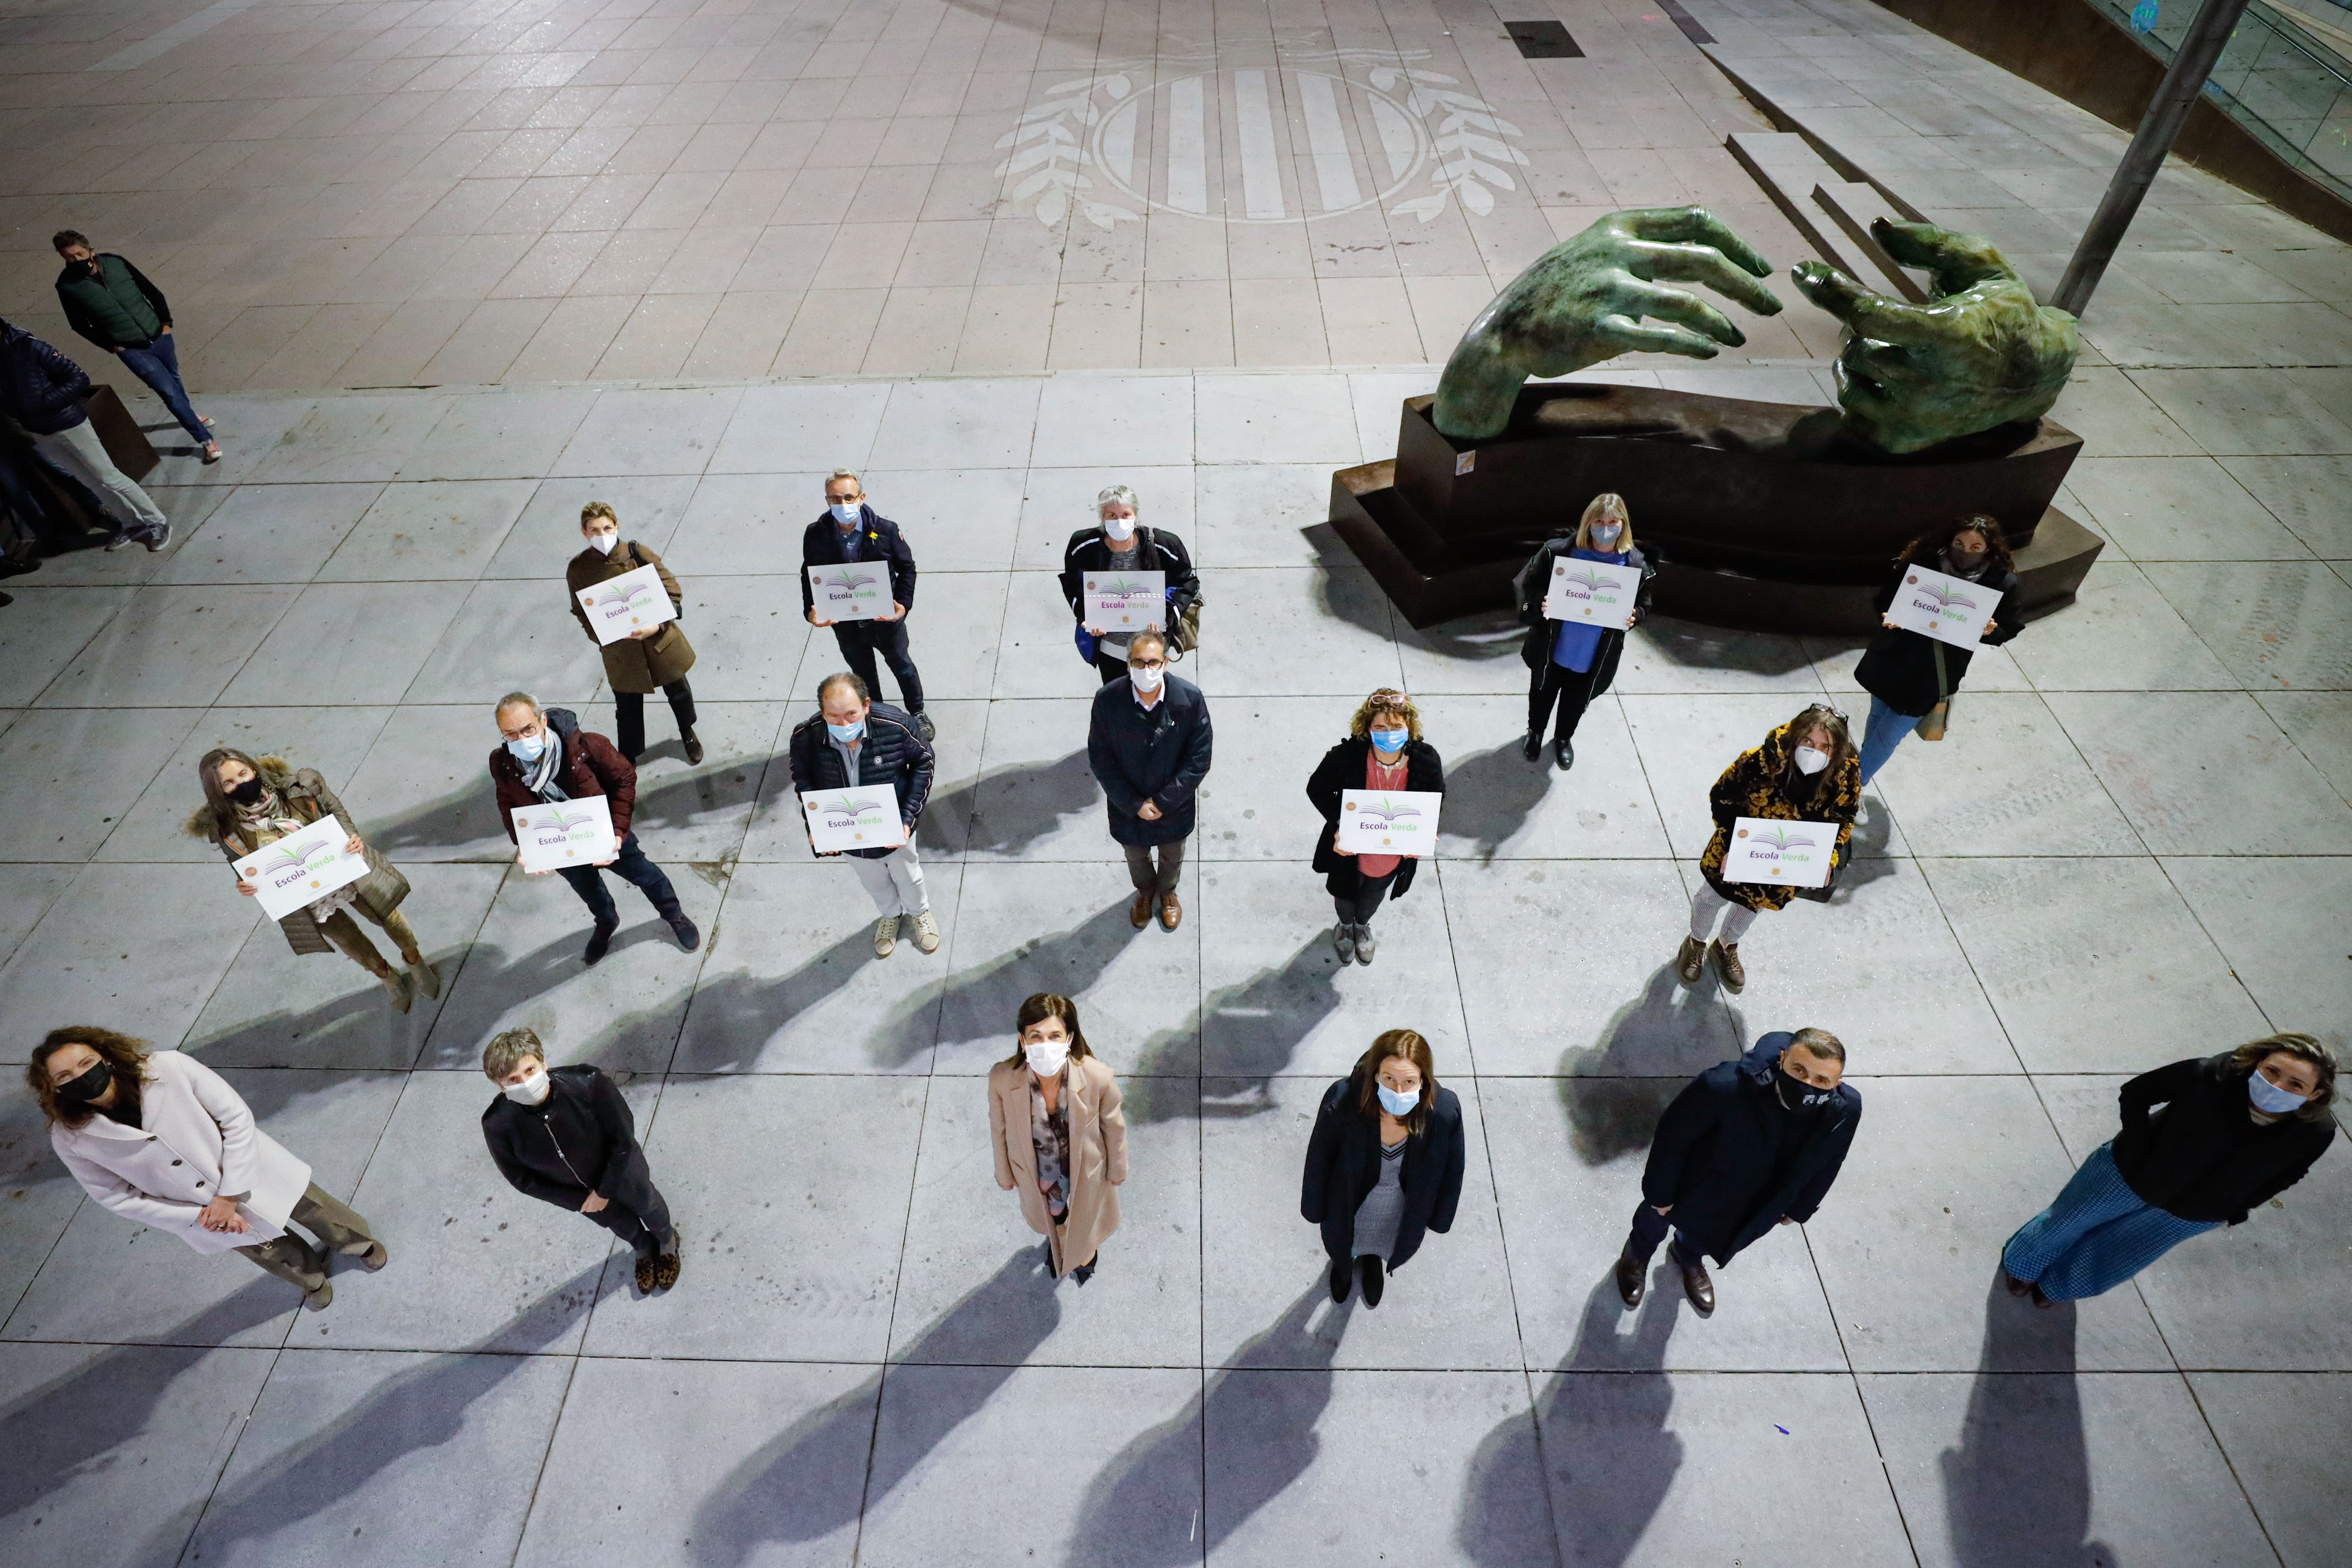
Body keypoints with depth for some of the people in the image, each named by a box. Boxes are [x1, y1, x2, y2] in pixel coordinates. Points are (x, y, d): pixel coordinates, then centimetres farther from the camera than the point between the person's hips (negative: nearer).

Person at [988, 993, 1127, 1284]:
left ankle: (1087, 1252, 70)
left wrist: (1117, 1171, 0)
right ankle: (1055, 1242, 73)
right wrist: (1005, 1175, 2)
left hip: (1085, 1169, -1)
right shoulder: (1001, 1079, -36)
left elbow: (1114, 1127, -17)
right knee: (1049, 1218, 35)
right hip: (1035, 1172, 1)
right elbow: (999, 1129, -14)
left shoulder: (1098, 1078, -38)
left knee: (1085, 1218, 32)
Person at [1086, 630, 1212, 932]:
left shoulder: (1190, 699, -26)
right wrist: (1134, 804, -18)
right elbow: (1100, 760, -16)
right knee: (1136, 857, 29)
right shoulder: (1107, 700, -25)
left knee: (1172, 856, 29)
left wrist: (1164, 802, -20)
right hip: (1128, 807, 0)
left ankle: (1167, 892, 63)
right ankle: (1145, 892, 63)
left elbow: (1199, 759, -18)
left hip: (1174, 806, 0)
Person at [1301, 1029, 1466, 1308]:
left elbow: (1452, 1168, -14)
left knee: (1384, 1246, 36)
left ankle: (1372, 1263, 73)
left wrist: (1439, 1218, 1)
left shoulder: (1445, 1112, -36)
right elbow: (1319, 1158, -18)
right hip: (1350, 1201, -1)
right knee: (1341, 1247, 33)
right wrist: (1315, 1209, -4)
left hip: (1405, 1208, 1)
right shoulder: (1341, 1103, -39)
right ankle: (1342, 1266, 71)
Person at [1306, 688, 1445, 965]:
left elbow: (1434, 800, -6)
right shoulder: (1346, 756, -33)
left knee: (1374, 895, 35)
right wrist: (1338, 825, -28)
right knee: (1345, 893, 31)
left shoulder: (1426, 760, -27)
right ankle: (1345, 926, 67)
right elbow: (1317, 789, -16)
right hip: (1351, 849, -2)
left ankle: (1362, 925, 70)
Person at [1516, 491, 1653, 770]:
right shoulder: (1559, 552, -20)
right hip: (1553, 650, -1)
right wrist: (1540, 603, -28)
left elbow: (1643, 603, 1)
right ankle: (1536, 731, 55)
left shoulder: (1635, 565, -14)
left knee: (1576, 701, 25)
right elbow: (1528, 584, -8)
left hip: (1594, 659, 1)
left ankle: (1563, 738, 55)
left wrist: (1633, 615, -21)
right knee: (1543, 694, 24)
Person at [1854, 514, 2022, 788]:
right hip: (1893, 663, 2)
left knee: (1887, 737, 4)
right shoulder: (1925, 562, -15)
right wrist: (1888, 617, -25)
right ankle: (1864, 770, 47)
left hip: (1931, 680, -2)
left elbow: (2007, 630, -3)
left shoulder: (2002, 583, -14)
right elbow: (1886, 598, -3)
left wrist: (1991, 631, -26)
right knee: (1878, 717, 23)